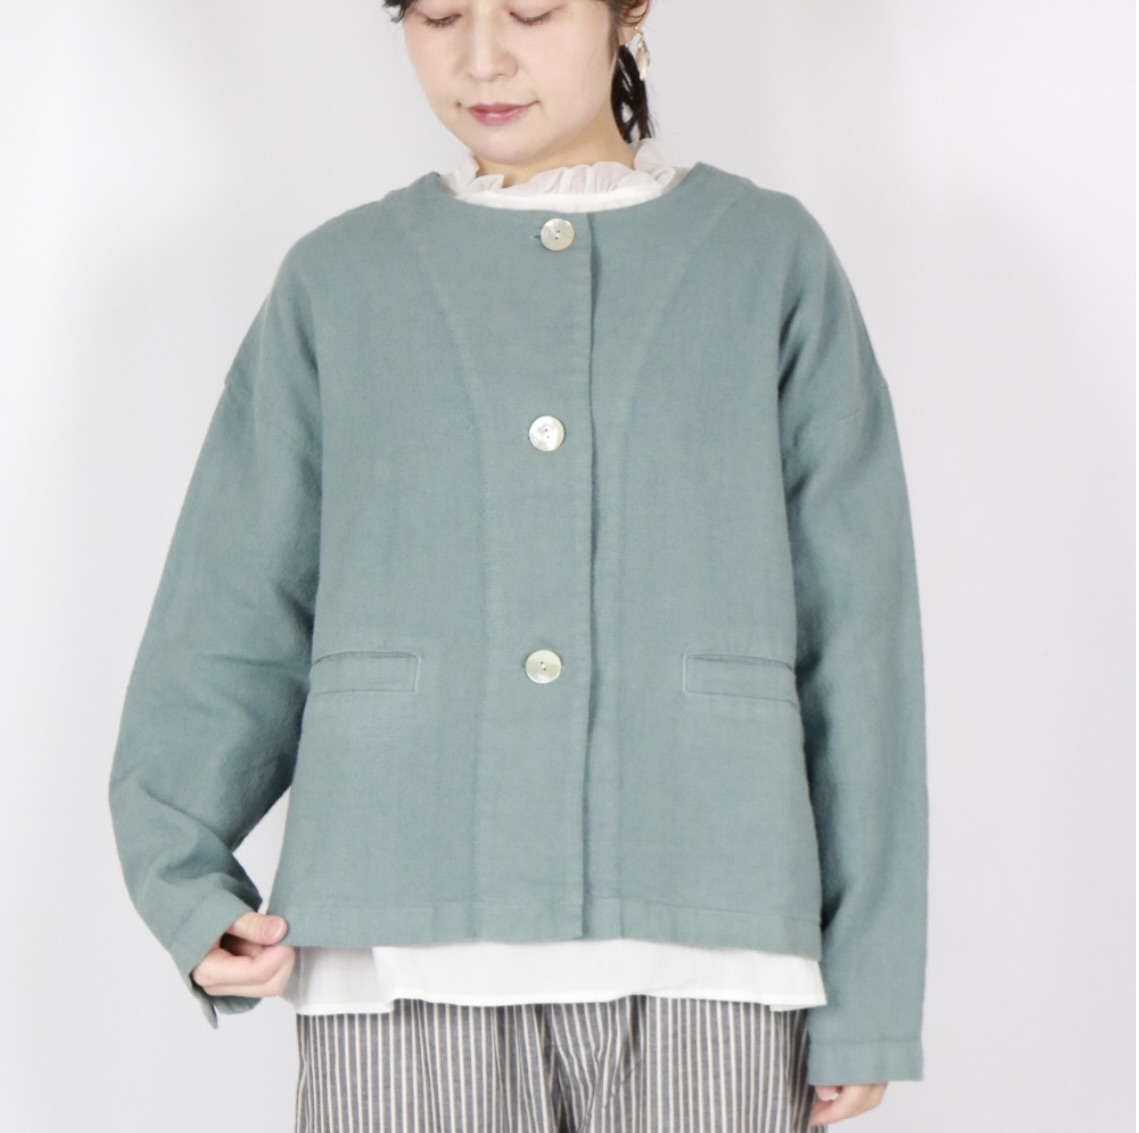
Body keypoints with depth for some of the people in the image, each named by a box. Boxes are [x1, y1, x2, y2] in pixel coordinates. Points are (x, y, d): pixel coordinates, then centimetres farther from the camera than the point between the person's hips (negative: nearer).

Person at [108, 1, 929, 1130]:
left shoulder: (771, 261, 8)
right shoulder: (339, 280, 11)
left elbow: (855, 639, 6)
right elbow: (231, 621, 10)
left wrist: (867, 994, 4)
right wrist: (186, 881, -6)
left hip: (701, 952, 0)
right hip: (407, 956, 1)